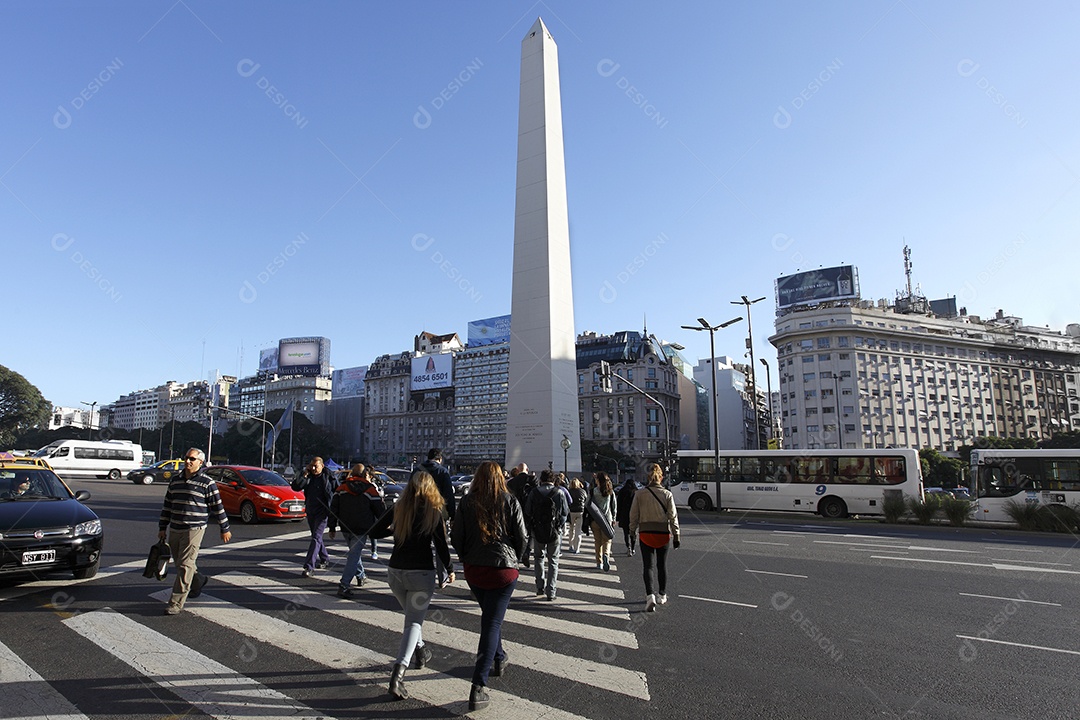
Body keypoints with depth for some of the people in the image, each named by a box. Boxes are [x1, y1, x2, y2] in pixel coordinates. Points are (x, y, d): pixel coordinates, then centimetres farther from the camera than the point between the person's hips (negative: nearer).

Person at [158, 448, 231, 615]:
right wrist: (162, 528, 16)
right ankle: (198, 580, 42)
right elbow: (167, 505, 18)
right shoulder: (175, 480, 11)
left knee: (185, 565, -8)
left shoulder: (207, 483, -7)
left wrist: (224, 529, 0)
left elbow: (217, 507, -3)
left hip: (194, 529, -7)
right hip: (174, 529, 7)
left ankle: (176, 603, -3)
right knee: (179, 563, 16)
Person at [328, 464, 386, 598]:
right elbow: (380, 509, -2)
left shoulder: (342, 487, 4)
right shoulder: (370, 489, -5)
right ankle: (344, 586, -13)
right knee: (354, 554, -4)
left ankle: (360, 575, 39)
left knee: (354, 551, 25)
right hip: (362, 529, -4)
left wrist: (332, 527, 9)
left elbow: (333, 508, 4)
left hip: (346, 528, 4)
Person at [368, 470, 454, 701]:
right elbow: (441, 545, -8)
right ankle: (399, 670, -16)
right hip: (421, 572, -4)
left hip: (395, 571, 4)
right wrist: (449, 570, 7)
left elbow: (374, 532, 4)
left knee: (412, 615, 26)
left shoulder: (399, 509, 1)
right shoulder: (434, 512, -8)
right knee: (414, 621, 0)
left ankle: (420, 652, 39)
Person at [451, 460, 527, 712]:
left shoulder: (467, 502, -2)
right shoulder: (510, 501, -6)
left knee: (490, 615, 25)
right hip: (503, 569, -3)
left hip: (473, 569, 3)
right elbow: (521, 536, -4)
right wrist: (514, 559, 12)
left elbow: (456, 537, -1)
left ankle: (499, 659, 42)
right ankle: (478, 687, -5)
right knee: (492, 622, 1)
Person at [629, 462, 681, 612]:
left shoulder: (640, 494, -5)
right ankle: (662, 595, 27)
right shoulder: (667, 494, -5)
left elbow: (634, 514, -1)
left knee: (647, 565, 3)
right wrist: (676, 535, 4)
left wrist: (632, 531, 12)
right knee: (662, 565, 16)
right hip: (663, 533, 1)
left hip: (645, 533, -1)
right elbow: (673, 516, -3)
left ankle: (650, 595, -14)